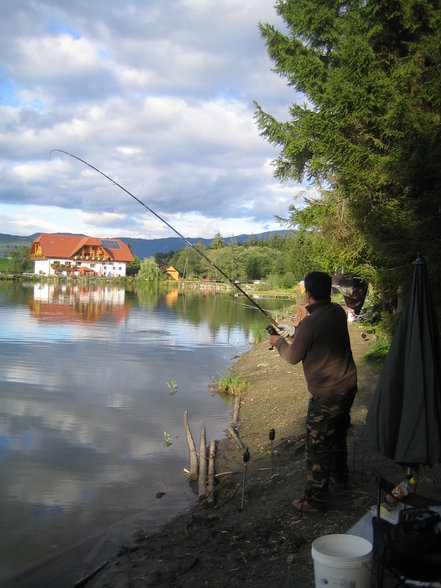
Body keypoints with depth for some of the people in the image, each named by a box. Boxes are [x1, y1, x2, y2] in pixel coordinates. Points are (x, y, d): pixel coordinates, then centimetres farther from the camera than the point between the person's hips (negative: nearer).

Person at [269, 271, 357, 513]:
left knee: (317, 447, 3)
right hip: (348, 386, 8)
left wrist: (279, 342, 10)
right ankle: (340, 475, 47)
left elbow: (292, 357, -9)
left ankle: (315, 499, 13)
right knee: (338, 433, 28)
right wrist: (294, 331, 20)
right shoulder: (338, 312, -1)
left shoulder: (309, 324, -24)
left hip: (327, 395, -8)